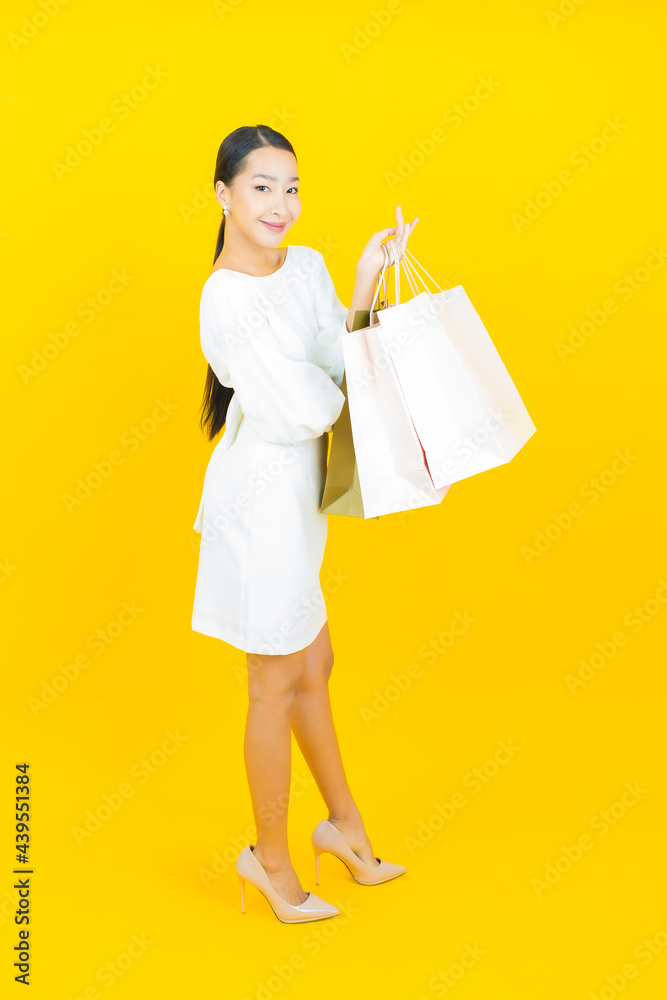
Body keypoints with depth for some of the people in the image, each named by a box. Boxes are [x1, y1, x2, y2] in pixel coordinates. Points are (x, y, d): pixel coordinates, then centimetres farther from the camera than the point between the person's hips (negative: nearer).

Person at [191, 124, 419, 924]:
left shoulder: (306, 266, 5)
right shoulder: (229, 298, -21)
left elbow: (340, 362, 1)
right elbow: (305, 409, -21)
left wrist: (367, 281, -8)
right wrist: (345, 387, -1)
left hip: (297, 494, 8)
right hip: (262, 494, -8)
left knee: (313, 665, 21)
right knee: (277, 685, 7)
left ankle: (343, 822, 41)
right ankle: (270, 857, 29)